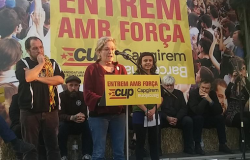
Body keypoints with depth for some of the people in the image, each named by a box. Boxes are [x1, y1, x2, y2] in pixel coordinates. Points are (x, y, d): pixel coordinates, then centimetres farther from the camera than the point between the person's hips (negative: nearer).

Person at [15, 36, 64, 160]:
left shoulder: (52, 63, 10)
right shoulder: (22, 63, 1)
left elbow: (60, 79, -7)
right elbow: (27, 77, -20)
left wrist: (39, 78, -13)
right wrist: (40, 64, -10)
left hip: (51, 111, 2)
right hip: (30, 111, -2)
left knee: (53, 145, 8)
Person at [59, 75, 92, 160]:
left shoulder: (82, 95, -6)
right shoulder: (61, 96, -11)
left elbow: (84, 113, -15)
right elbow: (60, 115, -20)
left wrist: (82, 117, -42)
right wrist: (72, 117, -41)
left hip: (79, 125, 1)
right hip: (66, 123, -1)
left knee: (86, 125, -30)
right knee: (61, 126, -34)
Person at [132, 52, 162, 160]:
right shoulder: (136, 76, -2)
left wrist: (154, 109, -12)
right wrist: (146, 111, -17)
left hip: (154, 113, 4)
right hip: (140, 113, -3)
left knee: (153, 140, 9)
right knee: (140, 141, 2)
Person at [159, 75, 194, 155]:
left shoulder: (179, 93, 14)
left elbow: (184, 108, 3)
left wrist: (177, 118, -16)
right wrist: (167, 117, -23)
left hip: (177, 119, 3)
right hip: (163, 119, -2)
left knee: (188, 120, -26)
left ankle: (188, 148, -18)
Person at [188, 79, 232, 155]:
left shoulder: (212, 93, -6)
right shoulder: (193, 93, -20)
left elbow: (219, 111, -17)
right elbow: (197, 111, -35)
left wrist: (210, 100, -29)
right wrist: (204, 99, -33)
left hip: (208, 120, 5)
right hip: (195, 120, -5)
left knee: (220, 117, -17)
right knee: (199, 118, -35)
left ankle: (222, 145, -10)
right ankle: (197, 146, -28)